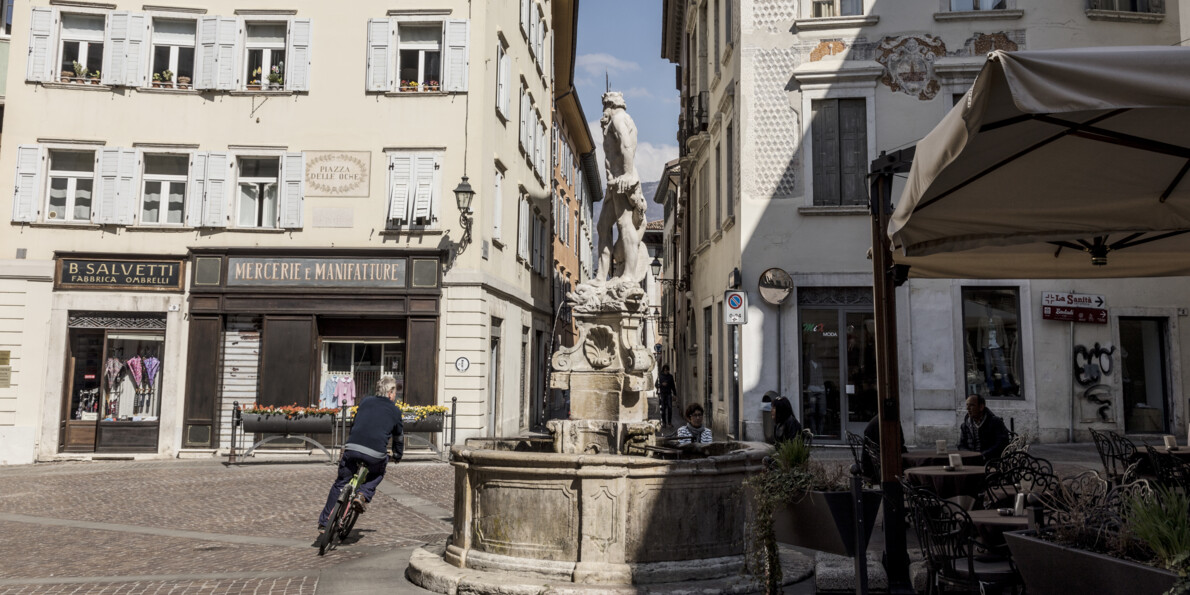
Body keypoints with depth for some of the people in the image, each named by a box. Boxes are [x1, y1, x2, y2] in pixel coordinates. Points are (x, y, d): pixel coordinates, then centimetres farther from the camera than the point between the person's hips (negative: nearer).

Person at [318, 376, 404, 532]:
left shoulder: (365, 402, 22)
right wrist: (397, 456, 42)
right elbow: (399, 436, 26)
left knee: (340, 483, 18)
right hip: (375, 454, -2)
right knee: (378, 474, 31)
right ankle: (363, 495, 6)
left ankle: (324, 521, 18)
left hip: (352, 448, 2)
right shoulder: (395, 411, 16)